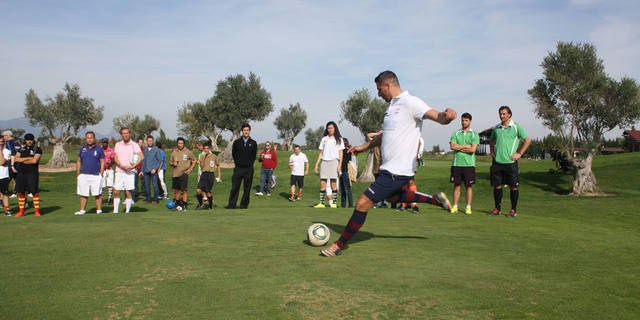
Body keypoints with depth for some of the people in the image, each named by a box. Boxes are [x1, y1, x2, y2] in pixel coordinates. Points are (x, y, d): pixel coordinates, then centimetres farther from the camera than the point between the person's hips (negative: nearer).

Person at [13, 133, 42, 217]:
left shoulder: (37, 149, 0)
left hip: (32, 173, -4)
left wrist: (22, 161, -6)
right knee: (20, 192, 5)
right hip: (21, 172, 4)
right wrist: (28, 158, -11)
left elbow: (35, 161, -14)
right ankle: (21, 211, 14)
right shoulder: (21, 149, 13)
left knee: (35, 192, -6)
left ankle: (37, 211, 1)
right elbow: (16, 159, -1)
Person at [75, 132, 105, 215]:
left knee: (98, 194, -3)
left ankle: (99, 211, 3)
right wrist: (78, 174, 7)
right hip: (83, 175, 3)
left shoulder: (99, 149, 3)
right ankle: (82, 210, 12)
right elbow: (78, 162, 15)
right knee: (83, 194, 5)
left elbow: (102, 162, 2)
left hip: (96, 175, -3)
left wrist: (101, 175, -6)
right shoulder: (82, 149, 12)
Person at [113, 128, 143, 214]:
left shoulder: (134, 145, 1)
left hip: (130, 172, -3)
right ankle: (115, 211, 11)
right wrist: (122, 166, -14)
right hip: (119, 171, 3)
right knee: (116, 192, 2)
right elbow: (115, 158, 3)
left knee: (128, 192, -3)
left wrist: (133, 166, -19)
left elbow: (141, 157, -11)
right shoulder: (118, 144, 12)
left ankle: (127, 211, 5)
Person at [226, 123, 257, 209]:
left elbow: (254, 155, 12)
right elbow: (233, 154, 13)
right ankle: (231, 205, -2)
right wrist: (237, 163, 10)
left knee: (247, 188, 2)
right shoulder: (236, 142, 6)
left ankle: (244, 205, 12)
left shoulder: (253, 143, 5)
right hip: (238, 168, 0)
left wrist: (249, 164, 9)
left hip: (249, 169, 0)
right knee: (234, 188, -5)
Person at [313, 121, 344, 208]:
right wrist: (316, 165, 10)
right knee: (322, 183, -2)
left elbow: (340, 153, 3)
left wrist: (340, 165, -9)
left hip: (334, 162, -3)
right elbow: (321, 153, 17)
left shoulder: (338, 139, 8)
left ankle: (334, 202, -1)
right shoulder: (324, 139, 17)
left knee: (333, 183, -7)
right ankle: (321, 203, 1)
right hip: (324, 162, 3)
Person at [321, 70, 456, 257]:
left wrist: (447, 115, -48)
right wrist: (364, 147, 33)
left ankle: (339, 246, 2)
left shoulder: (410, 103, -14)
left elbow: (438, 118, -25)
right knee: (393, 197, 35)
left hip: (397, 171, -11)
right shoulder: (393, 106, 16)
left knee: (363, 203, -11)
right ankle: (436, 200, 40)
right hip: (389, 168, 11)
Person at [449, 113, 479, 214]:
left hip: (469, 164, -1)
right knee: (457, 186, 4)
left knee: (469, 186, 2)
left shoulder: (474, 134, 5)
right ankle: (455, 207, 8)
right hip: (457, 163, 2)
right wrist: (466, 146, -5)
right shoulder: (456, 133, 11)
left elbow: (473, 149, -8)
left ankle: (468, 207, 8)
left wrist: (459, 147, -4)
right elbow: (452, 146, -4)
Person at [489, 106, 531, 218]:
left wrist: (519, 154, -5)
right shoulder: (496, 128, 12)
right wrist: (492, 152, 14)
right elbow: (491, 140, 29)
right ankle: (498, 209, 17)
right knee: (497, 186, 6)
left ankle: (513, 210, 9)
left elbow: (527, 140, 1)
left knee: (513, 187, -1)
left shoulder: (516, 126, -1)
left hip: (510, 162, -4)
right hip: (497, 162, 4)